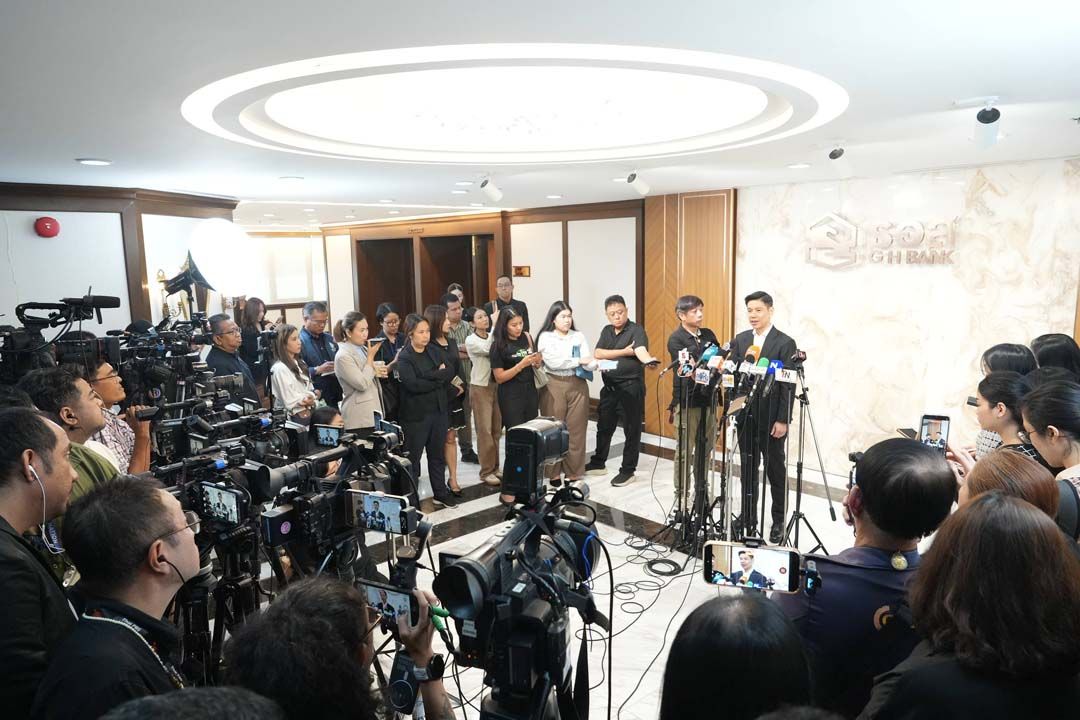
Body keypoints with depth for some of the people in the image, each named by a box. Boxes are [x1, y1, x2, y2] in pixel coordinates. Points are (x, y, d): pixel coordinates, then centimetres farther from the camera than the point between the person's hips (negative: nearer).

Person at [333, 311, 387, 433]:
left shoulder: (363, 349, 9)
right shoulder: (343, 356, -13)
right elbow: (362, 384, -19)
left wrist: (377, 371, -1)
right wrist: (371, 356, -13)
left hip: (373, 411, 7)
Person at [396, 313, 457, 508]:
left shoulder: (434, 351, 9)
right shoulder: (404, 357, -10)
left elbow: (450, 372, -1)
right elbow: (412, 384, -22)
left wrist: (430, 375, -16)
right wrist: (439, 379, -13)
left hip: (438, 411, 6)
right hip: (416, 414, -6)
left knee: (438, 454, 17)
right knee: (413, 458, 4)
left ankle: (441, 493, 30)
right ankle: (411, 500, 13)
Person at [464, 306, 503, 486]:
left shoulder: (492, 336, 7)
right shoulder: (471, 340, -8)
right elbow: (487, 350, -27)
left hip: (496, 385, 5)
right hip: (480, 387, -5)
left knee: (496, 429, 10)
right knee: (485, 430, -2)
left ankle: (495, 467, 22)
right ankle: (486, 471, 7)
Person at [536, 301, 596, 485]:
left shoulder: (579, 336, 7)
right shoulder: (545, 337, -2)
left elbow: (588, 361, -4)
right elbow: (553, 362, -15)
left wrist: (595, 364, -26)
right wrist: (578, 361, -13)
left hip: (577, 385, 3)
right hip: (554, 386, -3)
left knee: (576, 429, 5)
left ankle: (574, 473, 15)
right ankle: (554, 473, 13)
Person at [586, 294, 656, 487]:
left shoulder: (636, 330, -10)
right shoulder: (606, 331, 9)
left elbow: (641, 350, -29)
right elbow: (597, 354, -4)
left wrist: (648, 360, -52)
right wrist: (625, 352, -14)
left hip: (631, 386, -6)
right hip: (609, 386, 6)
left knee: (631, 429, 3)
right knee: (604, 426, 17)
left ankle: (628, 470, 15)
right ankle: (598, 464, 33)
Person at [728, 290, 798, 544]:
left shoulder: (785, 343, -7)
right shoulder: (739, 340, 7)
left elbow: (789, 385, -9)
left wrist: (783, 420, -13)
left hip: (771, 418, -4)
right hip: (745, 414, 4)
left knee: (776, 470, 7)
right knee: (747, 469, 12)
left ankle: (779, 521, 20)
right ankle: (748, 517, 24)